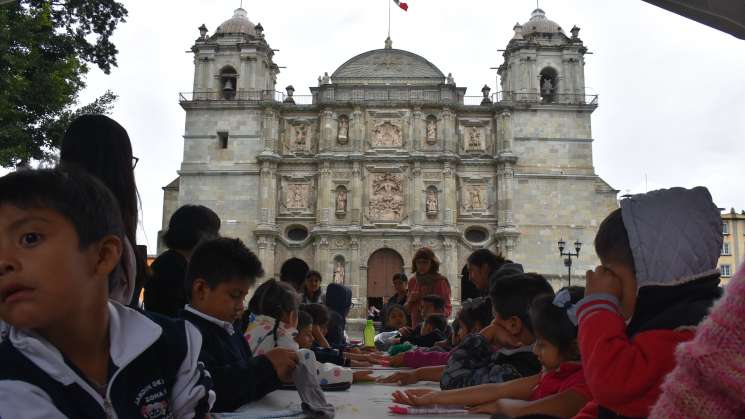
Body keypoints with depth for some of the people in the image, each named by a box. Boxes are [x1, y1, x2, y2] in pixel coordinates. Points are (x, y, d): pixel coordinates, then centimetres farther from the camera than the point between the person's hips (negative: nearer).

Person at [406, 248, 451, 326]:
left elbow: (447, 308, -3)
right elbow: (407, 310, 15)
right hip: (416, 325, 3)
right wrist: (410, 300, -3)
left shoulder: (441, 281, -5)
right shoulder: (413, 281, 9)